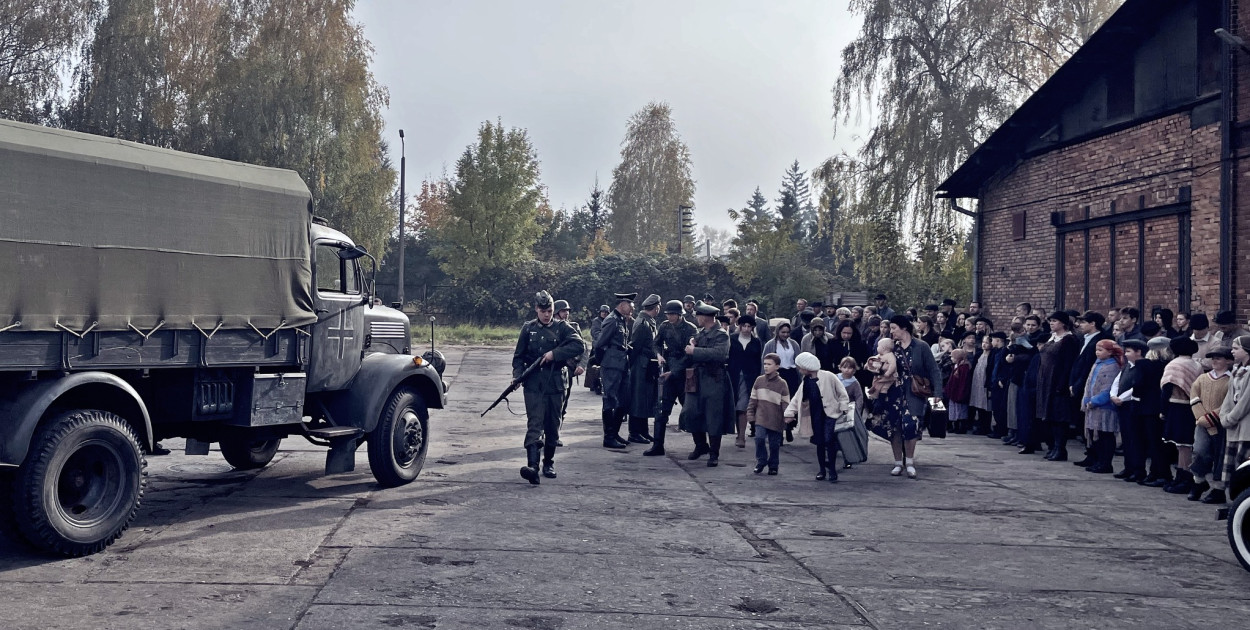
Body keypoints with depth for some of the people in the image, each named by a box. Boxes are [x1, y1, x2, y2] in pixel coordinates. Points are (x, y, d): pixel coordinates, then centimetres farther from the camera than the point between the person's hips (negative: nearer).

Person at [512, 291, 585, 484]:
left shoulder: (562, 328, 3)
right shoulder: (528, 328, 7)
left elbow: (579, 346, -10)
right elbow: (519, 355, 11)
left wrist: (555, 354, -16)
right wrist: (517, 375, -5)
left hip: (555, 386, 1)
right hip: (533, 385, -1)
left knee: (553, 427, 9)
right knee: (534, 425, -12)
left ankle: (549, 463, 25)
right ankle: (532, 466, -23)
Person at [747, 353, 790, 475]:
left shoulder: (782, 383, -4)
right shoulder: (759, 380, 4)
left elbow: (785, 404, -2)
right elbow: (753, 400, 9)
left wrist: (787, 421, -5)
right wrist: (750, 416, 6)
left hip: (775, 420, -1)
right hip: (761, 418, 2)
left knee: (774, 444, 5)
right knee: (759, 438, -14)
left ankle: (773, 466, 22)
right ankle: (761, 461, 6)